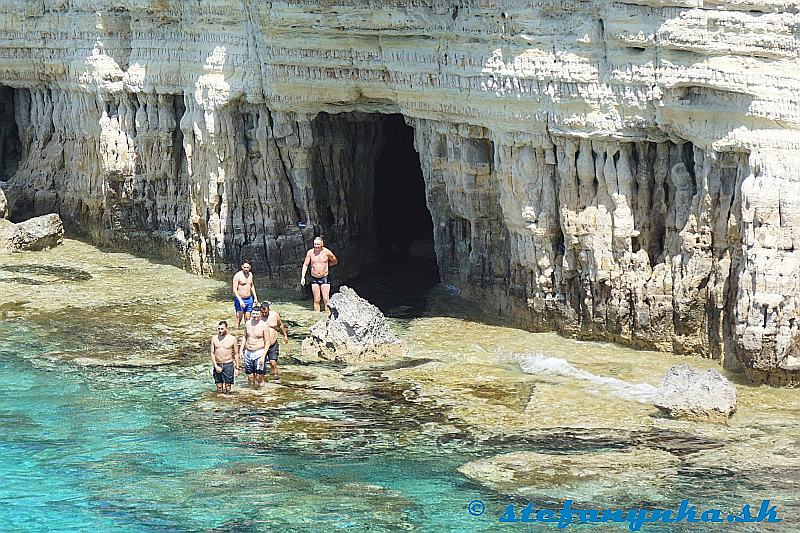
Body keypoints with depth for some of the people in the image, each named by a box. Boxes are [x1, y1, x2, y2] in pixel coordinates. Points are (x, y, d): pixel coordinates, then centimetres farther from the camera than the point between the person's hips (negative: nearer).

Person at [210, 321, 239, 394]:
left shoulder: (232, 339, -2)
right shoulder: (214, 338, 3)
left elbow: (236, 353, 4)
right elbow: (212, 353, 4)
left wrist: (237, 367, 1)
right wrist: (215, 366, -7)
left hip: (228, 364, -2)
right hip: (217, 365, 2)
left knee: (228, 385, -2)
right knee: (219, 387, 6)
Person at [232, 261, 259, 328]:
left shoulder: (250, 274, 8)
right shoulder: (238, 275, -12)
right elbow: (234, 289, -16)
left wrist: (255, 297, 16)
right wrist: (240, 300, -24)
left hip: (249, 299, 6)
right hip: (240, 300, -6)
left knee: (248, 319, 7)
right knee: (238, 320, -7)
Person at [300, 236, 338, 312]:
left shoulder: (327, 252, -8)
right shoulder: (310, 252, -4)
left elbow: (335, 261, 9)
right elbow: (305, 265, 4)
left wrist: (326, 265, 1)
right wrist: (303, 277, -4)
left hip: (324, 278, -2)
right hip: (314, 279, 2)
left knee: (326, 299, -10)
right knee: (316, 300, 3)